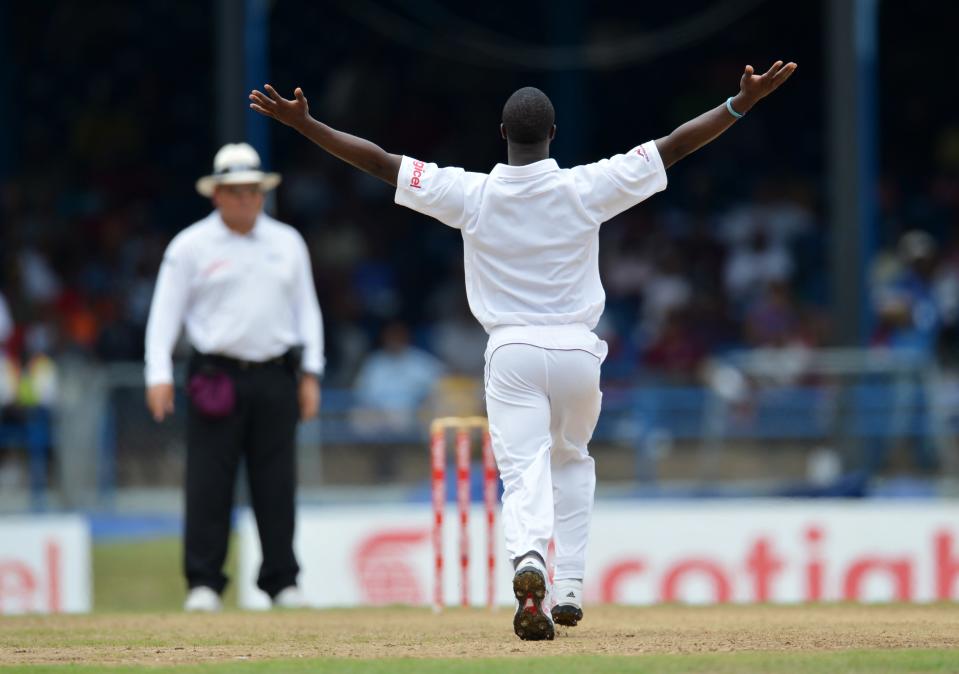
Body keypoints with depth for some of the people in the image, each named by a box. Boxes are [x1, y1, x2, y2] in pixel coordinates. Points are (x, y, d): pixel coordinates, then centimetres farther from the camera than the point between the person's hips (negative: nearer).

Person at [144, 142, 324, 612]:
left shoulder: (287, 243, 13)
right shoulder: (190, 246, 2)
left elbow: (306, 309, 17)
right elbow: (165, 312, 1)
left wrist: (310, 373, 9)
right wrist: (159, 375, -8)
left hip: (275, 378, 3)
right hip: (217, 375, -3)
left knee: (277, 484, 3)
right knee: (209, 484, -6)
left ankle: (282, 581, 8)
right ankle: (203, 582, -3)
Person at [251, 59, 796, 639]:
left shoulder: (472, 194, -5)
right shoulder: (585, 189, -6)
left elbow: (380, 162, -3)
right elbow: (674, 147, -4)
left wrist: (303, 123, 3)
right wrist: (742, 103, 1)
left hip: (512, 352, -1)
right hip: (577, 351, 1)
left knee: (523, 471, -6)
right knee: (573, 460, 24)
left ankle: (529, 560, -37)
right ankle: (570, 588, 19)